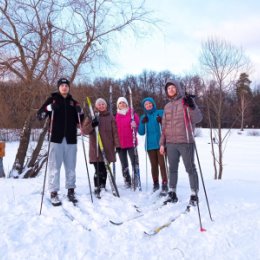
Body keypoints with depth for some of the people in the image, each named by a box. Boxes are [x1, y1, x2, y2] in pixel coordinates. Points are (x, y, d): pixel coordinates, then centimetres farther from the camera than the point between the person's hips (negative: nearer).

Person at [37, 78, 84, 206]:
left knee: (71, 166, 7)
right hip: (56, 138, -3)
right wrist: (49, 108, -17)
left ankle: (71, 190, 17)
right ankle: (54, 193, 4)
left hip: (70, 138, 3)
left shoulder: (73, 102, 15)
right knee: (54, 166, -2)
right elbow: (39, 115, 0)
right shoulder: (52, 99, 7)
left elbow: (80, 121, 16)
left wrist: (80, 112, -4)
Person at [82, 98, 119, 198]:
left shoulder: (110, 117, 10)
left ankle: (102, 187, 23)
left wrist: (117, 145, 0)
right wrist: (92, 125, -17)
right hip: (96, 148, -2)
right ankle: (97, 189, 7)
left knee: (104, 169, 7)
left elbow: (115, 132, 7)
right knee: (99, 169, -8)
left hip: (108, 148, 2)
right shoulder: (92, 116, 5)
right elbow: (84, 130, 1)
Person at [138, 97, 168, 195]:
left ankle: (165, 185, -6)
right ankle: (155, 184, 18)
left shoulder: (161, 113, 3)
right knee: (154, 165, 8)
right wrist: (143, 123, -8)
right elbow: (141, 132, 8)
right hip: (150, 145, 3)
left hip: (160, 143, -3)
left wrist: (162, 121, -16)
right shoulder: (143, 117, 12)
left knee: (162, 164, -10)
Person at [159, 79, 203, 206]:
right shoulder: (167, 106, 14)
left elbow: (197, 119, -11)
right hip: (171, 143, 5)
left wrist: (192, 107, -29)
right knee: (172, 169, 12)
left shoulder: (186, 101, -1)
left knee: (190, 169, 2)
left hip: (185, 142, -5)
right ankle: (172, 193, 22)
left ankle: (194, 194, 12)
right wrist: (162, 143, 13)